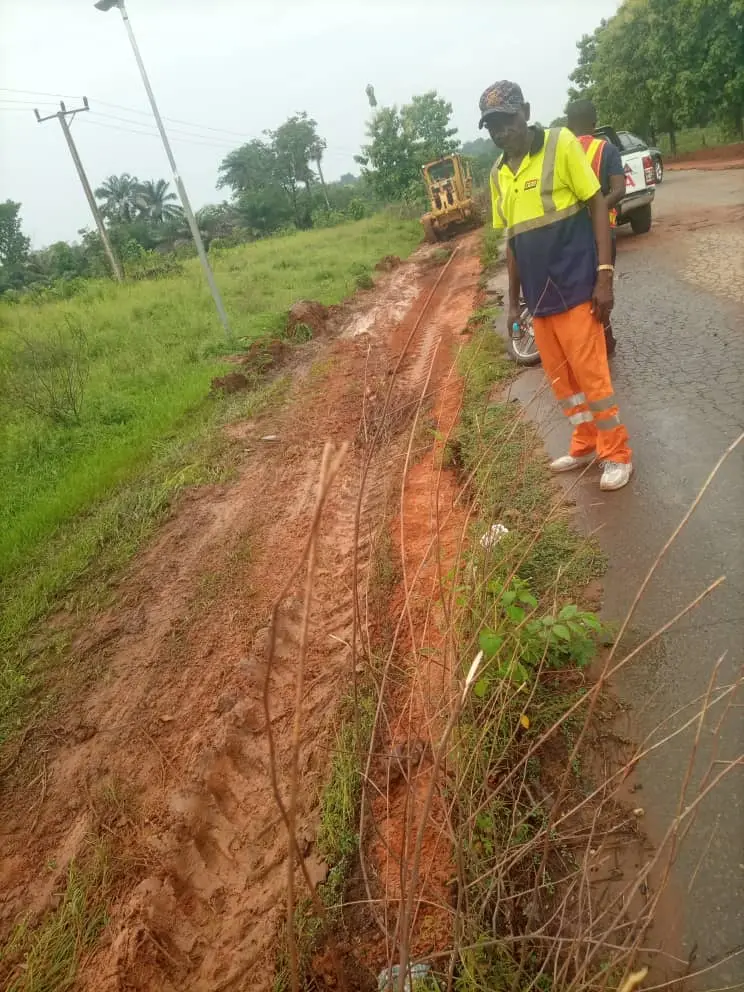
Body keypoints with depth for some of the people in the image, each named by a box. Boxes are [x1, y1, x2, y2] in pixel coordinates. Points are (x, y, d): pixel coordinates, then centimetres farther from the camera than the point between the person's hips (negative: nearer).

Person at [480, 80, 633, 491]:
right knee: (560, 377, 12)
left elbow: (597, 206, -6)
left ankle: (617, 453, 12)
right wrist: (513, 301, 16)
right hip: (538, 295, 6)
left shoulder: (561, 144, -5)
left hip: (575, 286, -6)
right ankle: (585, 444, 28)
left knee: (591, 374, -3)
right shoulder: (498, 173, 10)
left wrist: (604, 275, -14)